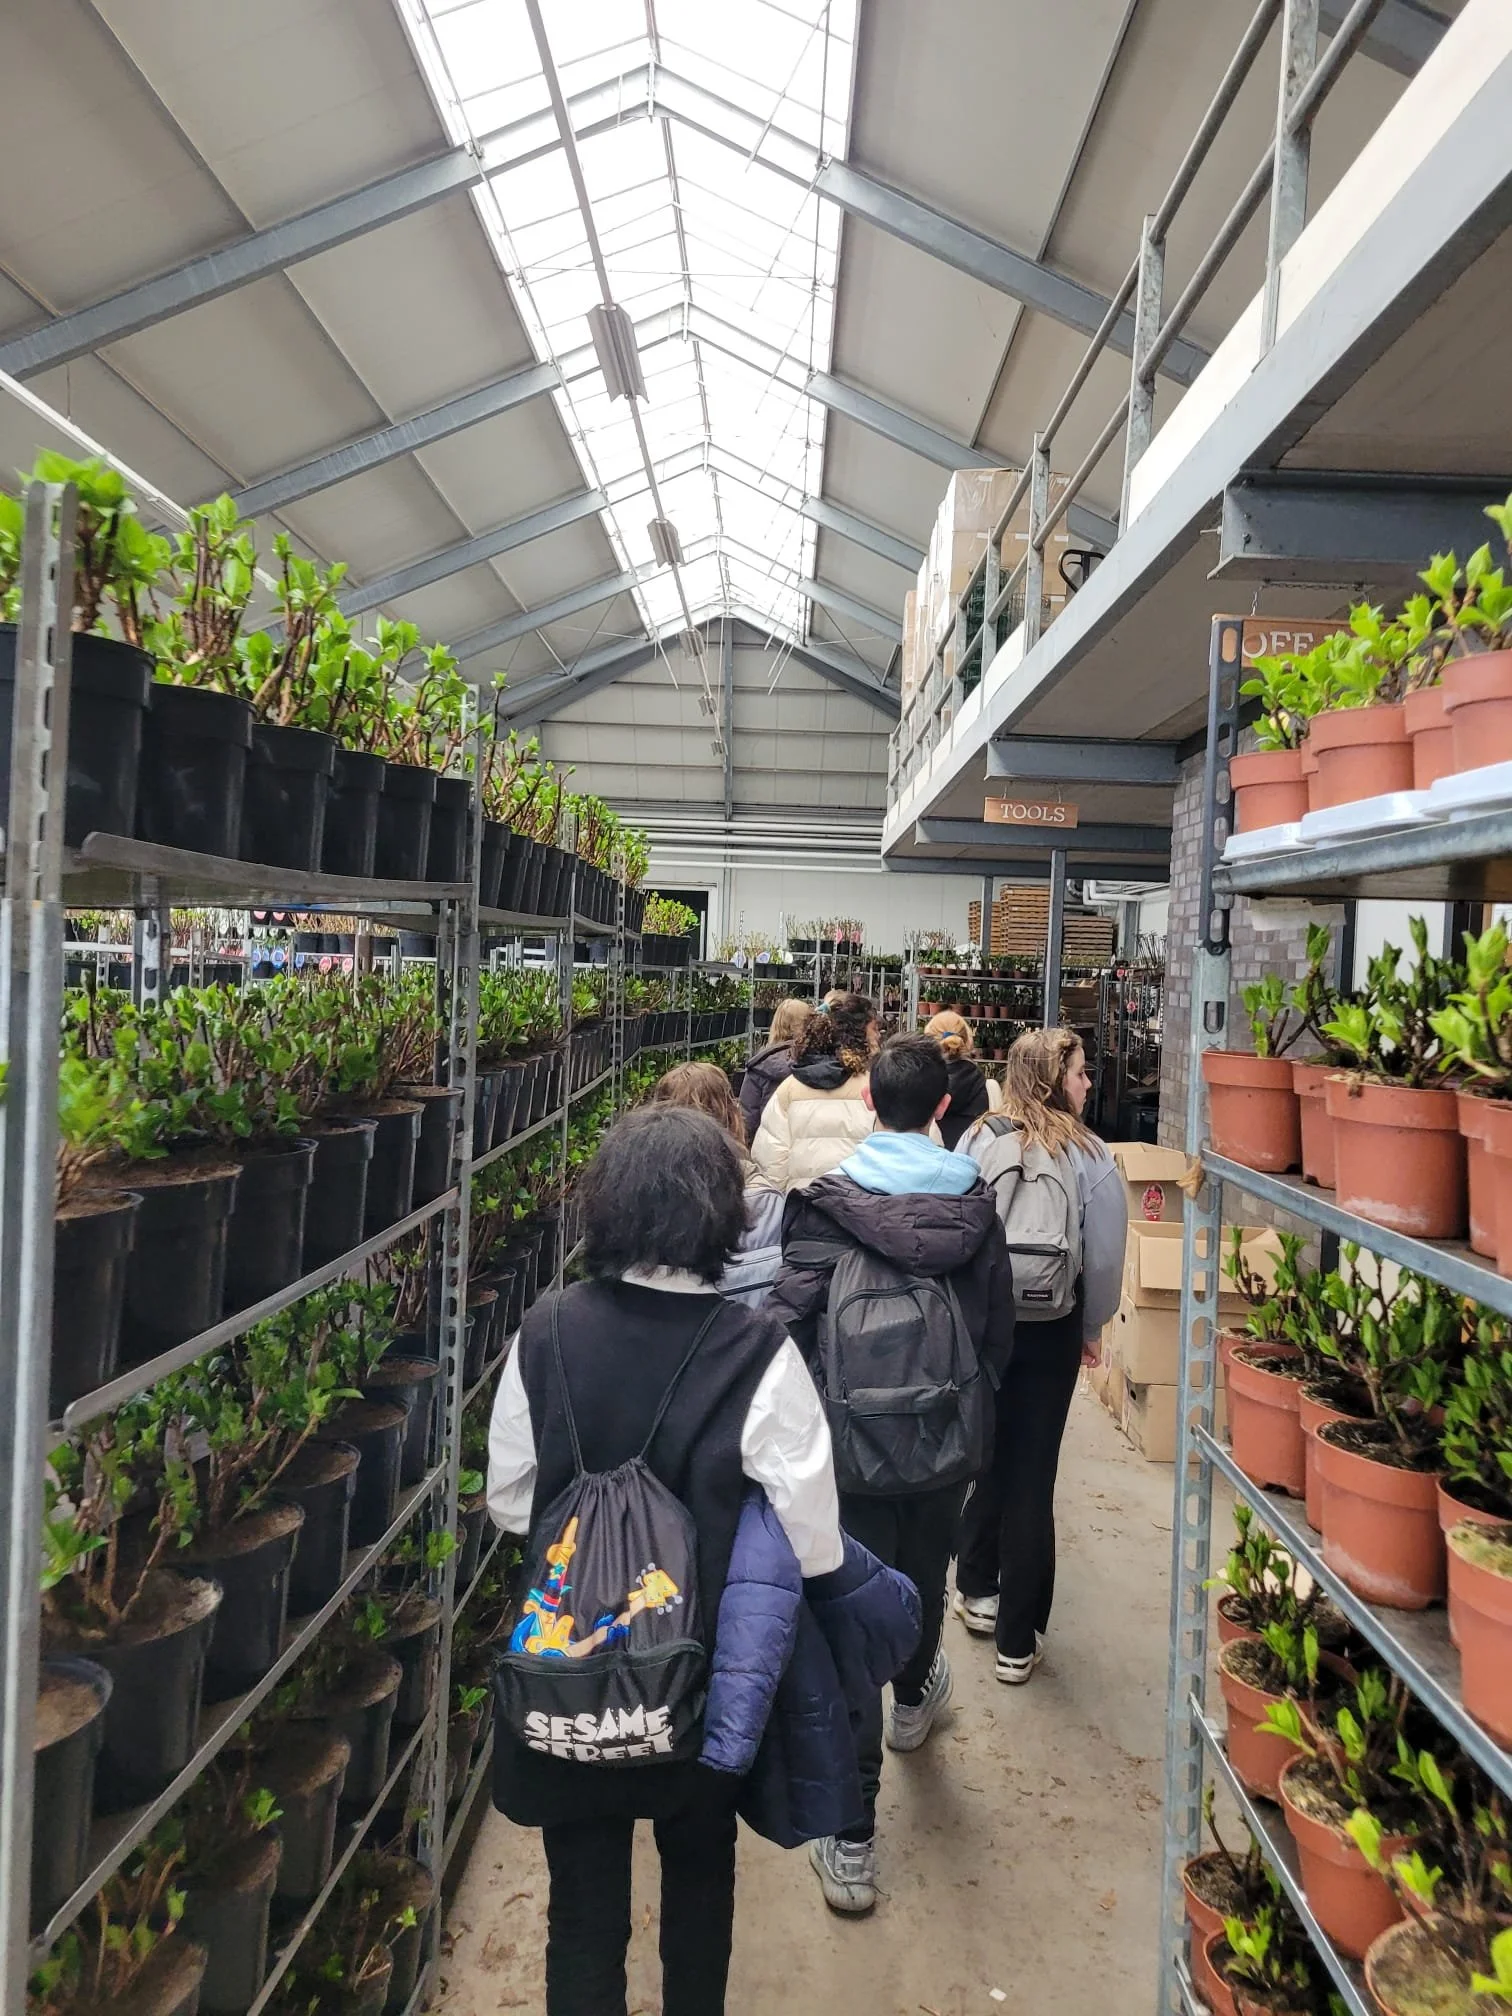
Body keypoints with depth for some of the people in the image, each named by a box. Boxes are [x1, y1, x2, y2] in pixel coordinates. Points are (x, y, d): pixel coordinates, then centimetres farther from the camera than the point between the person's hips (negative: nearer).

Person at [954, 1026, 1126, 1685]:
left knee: (984, 1455, 21)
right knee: (1032, 1473, 7)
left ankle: (977, 1591, 37)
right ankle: (1017, 1641, 17)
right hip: (1051, 1330, -2)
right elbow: (1104, 1258, -10)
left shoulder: (978, 1143, -7)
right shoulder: (1088, 1156, -12)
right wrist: (1090, 1329, 7)